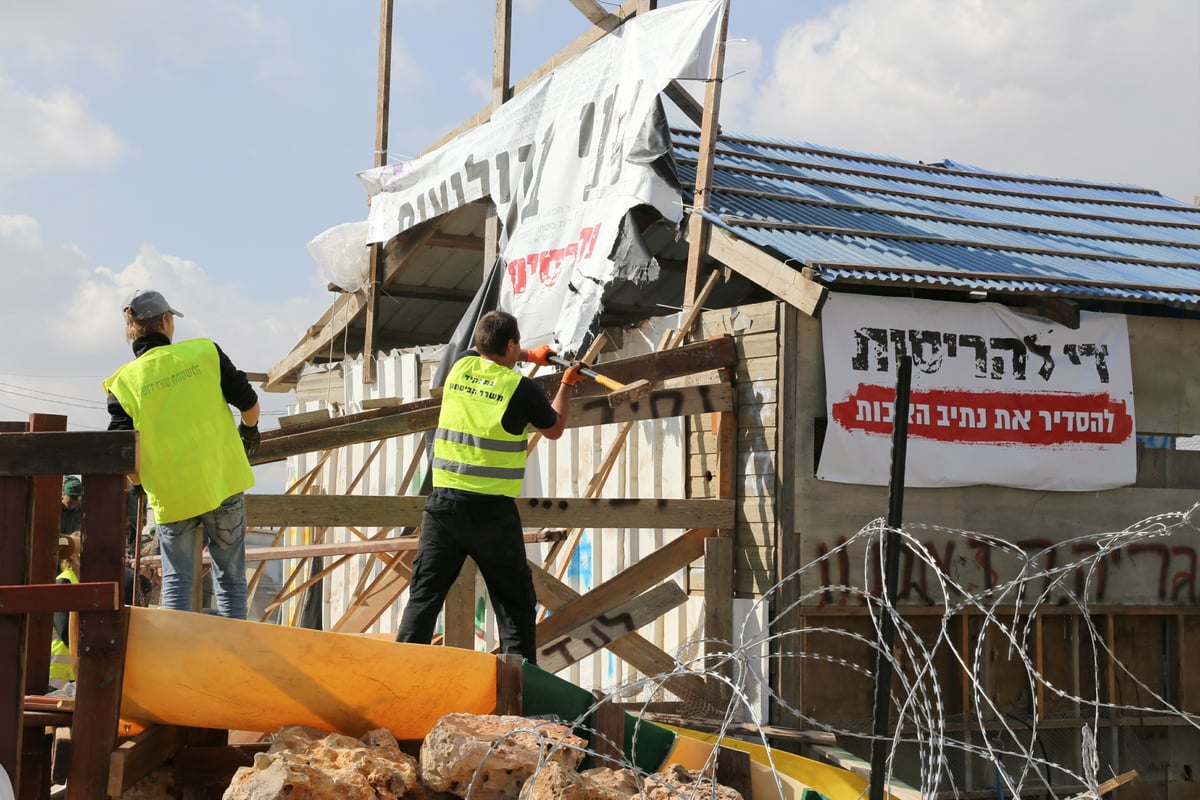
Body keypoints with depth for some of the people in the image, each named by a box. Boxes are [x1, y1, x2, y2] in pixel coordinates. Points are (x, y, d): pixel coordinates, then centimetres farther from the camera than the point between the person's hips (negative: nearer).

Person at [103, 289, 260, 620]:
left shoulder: (123, 384, -4)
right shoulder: (204, 353, -3)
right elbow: (249, 403, 2)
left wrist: (141, 481, 13)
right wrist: (250, 429, 24)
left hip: (171, 495, 0)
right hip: (224, 482, 0)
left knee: (176, 579, 15)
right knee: (230, 578, 12)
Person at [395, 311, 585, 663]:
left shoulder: (462, 365, 7)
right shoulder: (521, 387, -7)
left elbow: (484, 352, 34)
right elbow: (554, 429, 12)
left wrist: (529, 355, 41)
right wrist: (567, 384, 26)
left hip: (442, 502, 4)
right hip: (492, 510, -4)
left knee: (424, 594, 6)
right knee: (515, 603, 7)